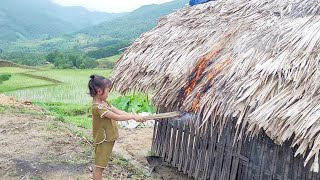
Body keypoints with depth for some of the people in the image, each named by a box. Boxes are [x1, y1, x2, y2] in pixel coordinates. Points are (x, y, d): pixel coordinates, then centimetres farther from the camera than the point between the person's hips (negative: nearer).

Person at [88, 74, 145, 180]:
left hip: (107, 139, 9)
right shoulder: (98, 107, -25)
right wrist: (133, 116, -18)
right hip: (103, 140, -9)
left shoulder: (104, 102, 6)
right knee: (99, 166, 3)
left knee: (100, 165, 20)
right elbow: (117, 117, -26)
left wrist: (135, 116, -8)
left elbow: (119, 112, 2)